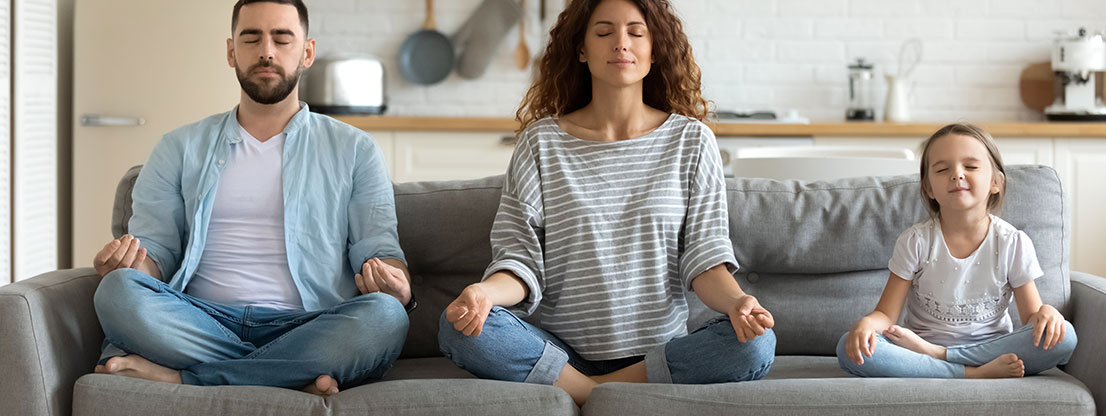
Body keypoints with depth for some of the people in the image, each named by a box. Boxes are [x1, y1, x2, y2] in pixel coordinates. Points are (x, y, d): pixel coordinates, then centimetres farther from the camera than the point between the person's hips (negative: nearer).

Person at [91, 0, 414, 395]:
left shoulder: (353, 150, 16)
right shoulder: (180, 148, 20)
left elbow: (379, 249, 8)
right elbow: (155, 247, 13)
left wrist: (394, 285, -16)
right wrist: (130, 262, -12)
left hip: (304, 328, 0)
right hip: (203, 324, 1)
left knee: (384, 316, -34)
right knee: (118, 290, -28)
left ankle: (177, 376, -27)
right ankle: (296, 377, -26)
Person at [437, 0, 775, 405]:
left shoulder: (691, 141, 7)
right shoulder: (541, 143, 5)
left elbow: (704, 253, 2)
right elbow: (520, 257, -1)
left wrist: (736, 301, -20)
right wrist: (486, 292, -24)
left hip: (662, 355, 1)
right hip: (563, 352, -1)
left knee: (755, 344, -29)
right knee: (459, 327, -27)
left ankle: (595, 391, -15)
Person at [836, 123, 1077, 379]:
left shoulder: (1013, 243, -2)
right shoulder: (916, 242, -4)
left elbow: (1031, 317, 2)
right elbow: (886, 314, -4)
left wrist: (1046, 312, -23)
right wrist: (866, 323, -28)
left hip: (991, 347, 1)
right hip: (919, 346, -1)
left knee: (1064, 337, -26)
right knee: (849, 349, -28)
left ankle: (937, 354, -23)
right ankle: (974, 374, -29)